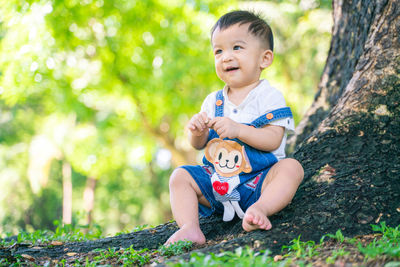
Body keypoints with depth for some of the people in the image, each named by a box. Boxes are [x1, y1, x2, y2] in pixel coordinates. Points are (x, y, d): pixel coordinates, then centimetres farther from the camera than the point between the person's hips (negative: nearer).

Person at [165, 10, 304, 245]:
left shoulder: (269, 96, -4)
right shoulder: (214, 101, 10)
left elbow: (273, 140, -16)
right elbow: (199, 145, 10)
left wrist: (238, 130, -29)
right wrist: (198, 133, -15)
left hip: (258, 180, -4)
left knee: (291, 167, -29)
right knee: (180, 176, -11)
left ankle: (260, 208, -46)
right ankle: (189, 229, -28)